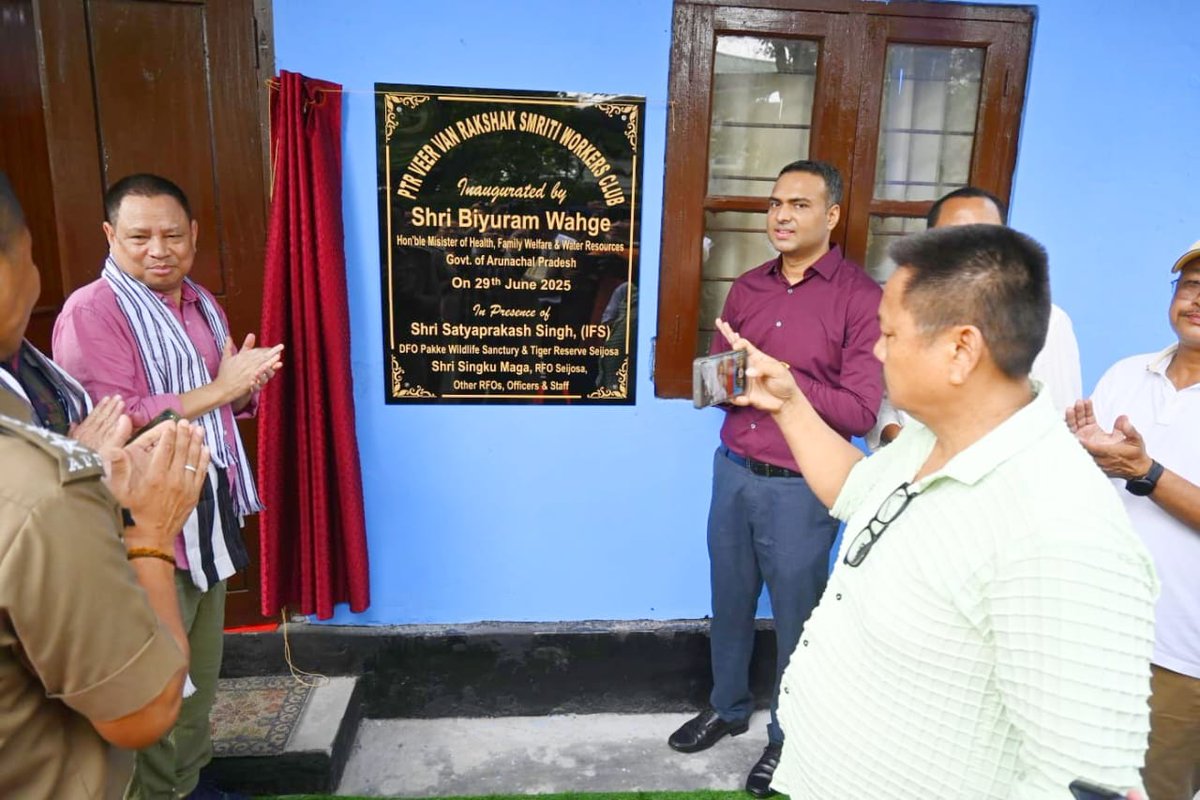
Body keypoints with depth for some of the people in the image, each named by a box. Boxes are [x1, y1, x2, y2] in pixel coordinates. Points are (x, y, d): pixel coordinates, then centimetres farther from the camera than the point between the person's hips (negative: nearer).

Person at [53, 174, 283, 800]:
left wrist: (247, 385, -3)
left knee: (201, 673, 19)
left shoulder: (202, 304, 11)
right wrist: (216, 389, -22)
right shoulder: (91, 312, -14)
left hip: (210, 516, 8)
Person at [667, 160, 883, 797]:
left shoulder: (860, 297, -11)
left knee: (795, 615, 13)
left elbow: (860, 411, -16)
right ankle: (727, 707, 44)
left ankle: (789, 734, 37)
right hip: (732, 471, 5)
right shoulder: (746, 288, 7)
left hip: (800, 487, -5)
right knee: (730, 600, 19)